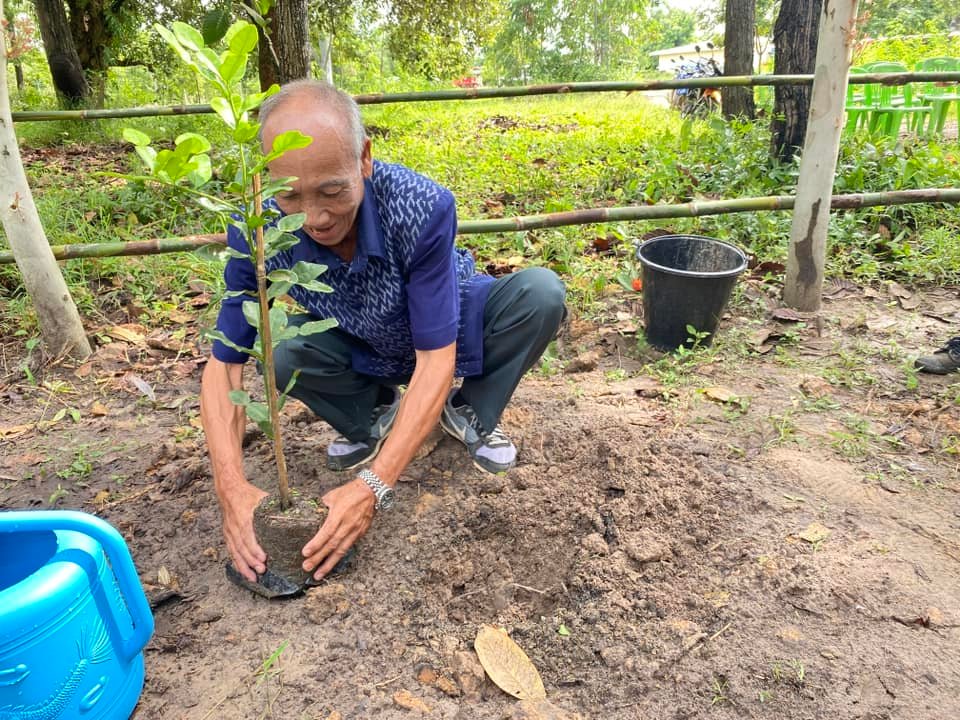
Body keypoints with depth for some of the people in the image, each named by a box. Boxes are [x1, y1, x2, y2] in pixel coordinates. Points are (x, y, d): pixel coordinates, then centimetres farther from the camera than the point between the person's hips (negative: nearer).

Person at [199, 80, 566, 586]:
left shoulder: (423, 208, -36)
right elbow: (224, 363, -21)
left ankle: (472, 413, -1)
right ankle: (372, 413, 6)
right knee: (283, 356, -30)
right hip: (363, 351, 2)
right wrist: (232, 486, -34)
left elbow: (436, 361, -35)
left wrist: (373, 487, -41)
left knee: (540, 292, -29)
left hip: (449, 333, -1)